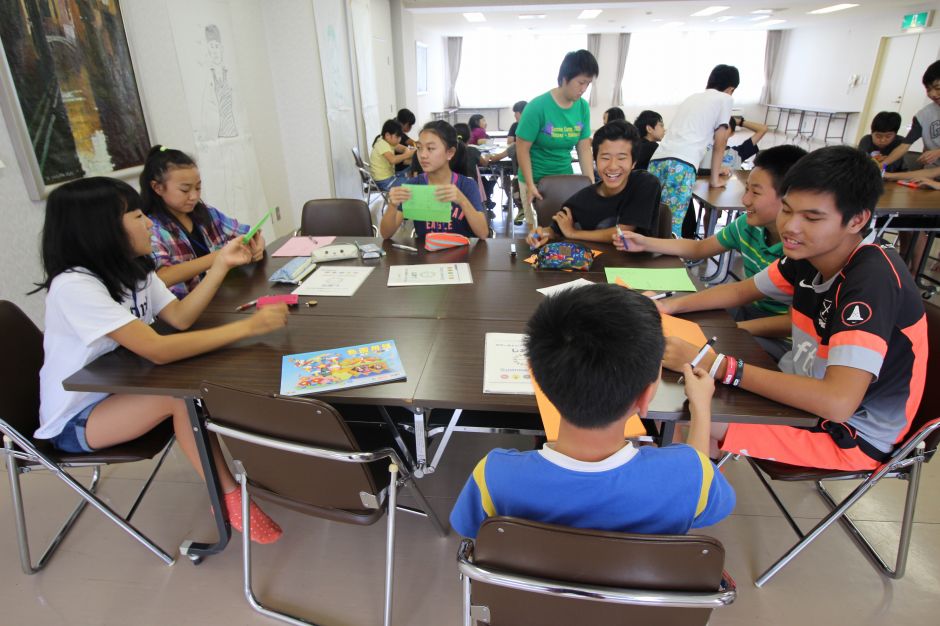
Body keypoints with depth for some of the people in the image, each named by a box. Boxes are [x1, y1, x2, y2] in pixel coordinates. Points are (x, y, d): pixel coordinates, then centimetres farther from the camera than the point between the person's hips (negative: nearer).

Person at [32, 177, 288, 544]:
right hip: (75, 421, -7)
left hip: (116, 390, 8)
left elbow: (180, 317, -7)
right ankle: (230, 498, -15)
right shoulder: (73, 285, -29)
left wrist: (221, 264, -11)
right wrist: (247, 326, -39)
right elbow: (158, 350, -38)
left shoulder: (133, 269, -2)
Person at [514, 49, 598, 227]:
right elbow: (522, 149, -15)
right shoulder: (537, 107, -18)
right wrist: (530, 185, -20)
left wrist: (591, 184, -4)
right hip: (535, 179, -5)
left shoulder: (583, 107, -3)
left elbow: (584, 149, 2)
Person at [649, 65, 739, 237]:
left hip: (659, 158, 6)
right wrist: (715, 178, 25)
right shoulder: (725, 99, 16)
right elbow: (720, 143, 15)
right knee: (672, 225, -11)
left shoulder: (691, 97, 36)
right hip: (682, 164, -6)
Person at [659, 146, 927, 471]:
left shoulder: (874, 279, -28)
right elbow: (742, 291, 11)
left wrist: (716, 366, -34)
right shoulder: (808, 254, -5)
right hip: (805, 396, 7)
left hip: (852, 434, -7)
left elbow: (837, 402, -37)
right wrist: (670, 305, -5)